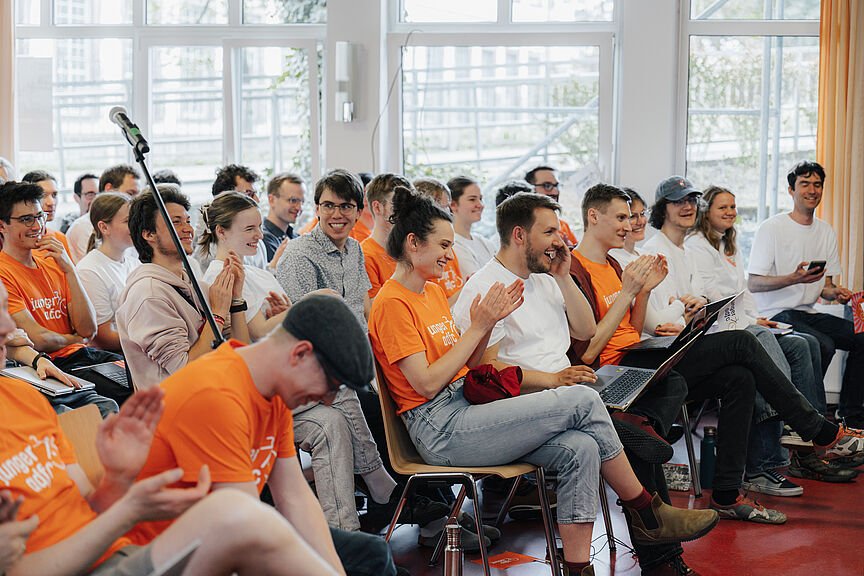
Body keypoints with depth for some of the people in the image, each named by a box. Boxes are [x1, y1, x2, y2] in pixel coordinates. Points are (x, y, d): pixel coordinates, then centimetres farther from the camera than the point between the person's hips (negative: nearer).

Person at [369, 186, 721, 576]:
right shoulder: (392, 303, -10)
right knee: (582, 401, -17)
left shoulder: (431, 291, 18)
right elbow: (427, 383, -17)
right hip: (440, 431, -9)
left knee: (579, 449, -16)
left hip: (466, 407, 9)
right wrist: (479, 327, -12)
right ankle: (648, 514, -2)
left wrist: (488, 324, 1)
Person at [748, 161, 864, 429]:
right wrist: (794, 279, -25)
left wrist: (835, 292, -6)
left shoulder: (826, 232, 14)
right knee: (823, 345, -31)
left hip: (808, 313, 7)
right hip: (775, 314, -7)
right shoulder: (771, 228, -6)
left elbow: (825, 287, 18)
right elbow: (753, 284, -12)